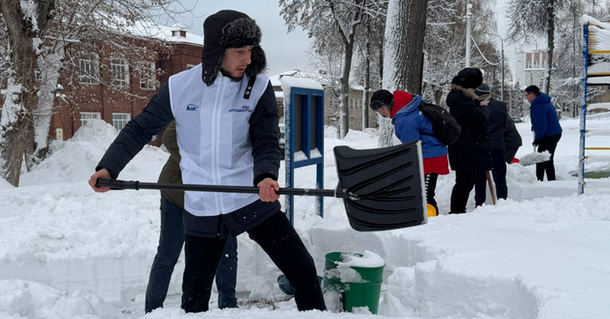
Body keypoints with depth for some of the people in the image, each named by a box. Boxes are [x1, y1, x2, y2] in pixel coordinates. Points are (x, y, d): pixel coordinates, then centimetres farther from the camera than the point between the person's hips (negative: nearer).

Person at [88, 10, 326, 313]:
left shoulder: (259, 88, -7)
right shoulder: (179, 86, -6)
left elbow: (266, 142, -7)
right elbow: (140, 129, 6)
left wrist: (266, 176, -27)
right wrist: (109, 167, -2)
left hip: (253, 202, 0)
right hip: (202, 211, 1)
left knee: (303, 271, 1)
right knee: (194, 298, 11)